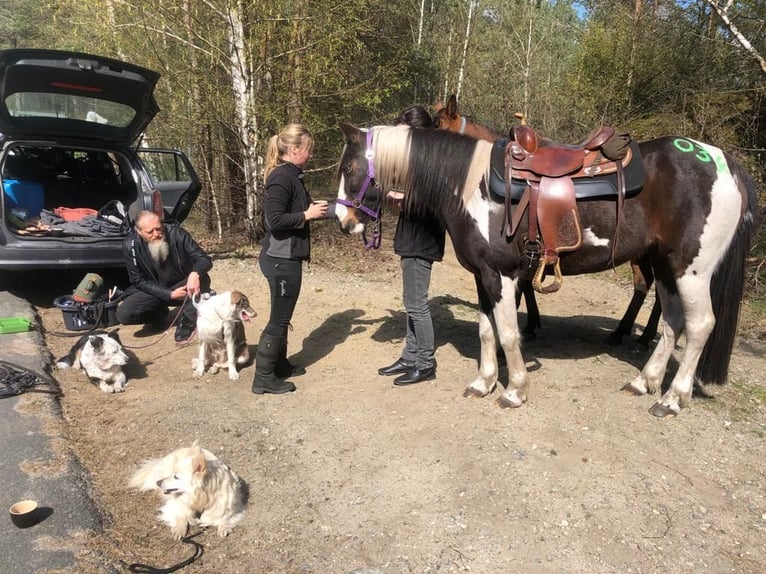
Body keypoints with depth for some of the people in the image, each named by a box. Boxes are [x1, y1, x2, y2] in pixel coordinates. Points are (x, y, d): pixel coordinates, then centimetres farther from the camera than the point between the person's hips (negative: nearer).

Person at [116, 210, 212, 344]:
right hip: (155, 291, 1)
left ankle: (186, 320, -12)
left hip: (183, 287, -1)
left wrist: (195, 273, -45)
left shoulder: (176, 233, -20)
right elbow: (139, 281, -11)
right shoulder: (131, 245, -16)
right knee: (123, 314, -22)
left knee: (202, 279, -33)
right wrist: (169, 294, -24)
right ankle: (159, 313, 10)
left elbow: (204, 259, -21)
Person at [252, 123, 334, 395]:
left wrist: (325, 209, 15)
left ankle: (280, 364, 34)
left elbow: (296, 211, 19)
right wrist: (308, 215, -17)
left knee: (282, 316, 20)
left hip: (285, 258, 10)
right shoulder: (281, 177, -19)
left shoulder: (291, 176, 12)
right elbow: (275, 220, -26)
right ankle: (264, 378, 10)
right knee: (279, 319, -1)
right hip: (281, 259, -10)